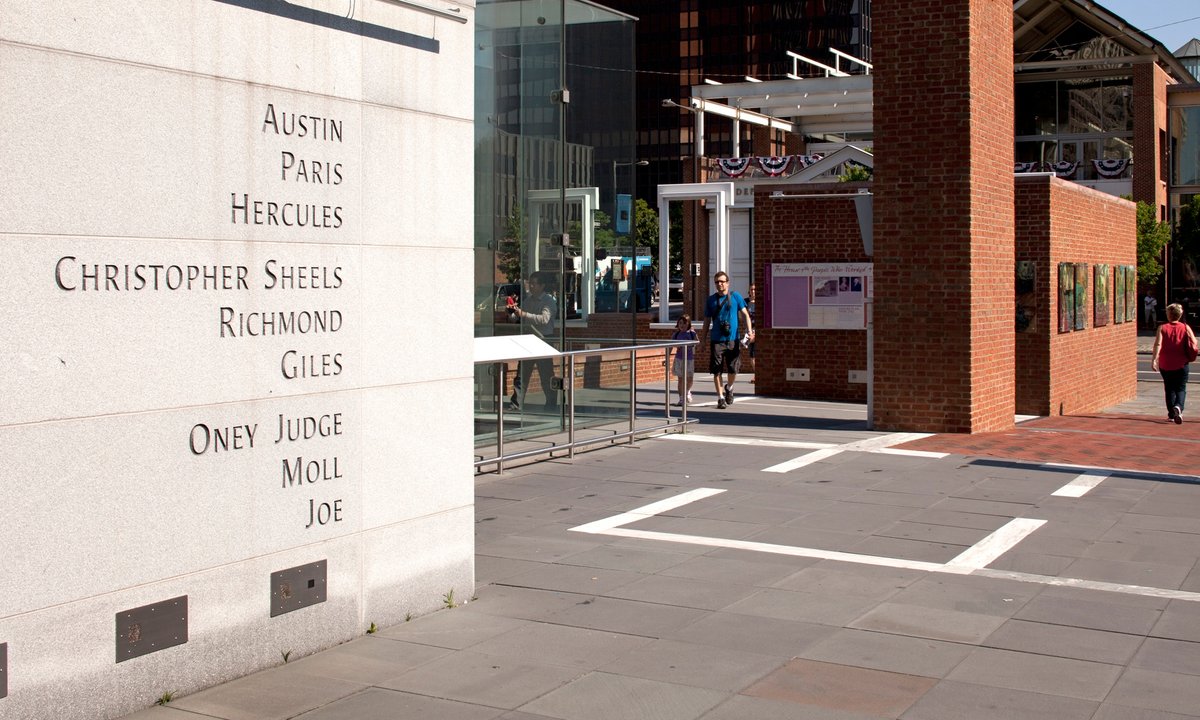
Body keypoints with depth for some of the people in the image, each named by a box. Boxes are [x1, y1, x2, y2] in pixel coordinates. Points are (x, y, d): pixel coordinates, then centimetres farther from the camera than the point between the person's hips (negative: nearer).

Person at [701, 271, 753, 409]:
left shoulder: (736, 297, 4)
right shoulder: (711, 300, 9)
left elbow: (745, 314, 2)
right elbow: (707, 321, 14)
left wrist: (749, 330, -12)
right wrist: (704, 338, 10)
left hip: (733, 340, -1)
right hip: (716, 340, 1)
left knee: (733, 369, -2)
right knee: (717, 370, -3)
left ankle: (729, 388, 28)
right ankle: (720, 397, 8)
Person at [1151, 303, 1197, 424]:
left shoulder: (1162, 328, -4)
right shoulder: (1185, 327, -1)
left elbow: (1158, 344, -16)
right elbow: (1194, 342, -10)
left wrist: (1154, 359, -21)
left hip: (1165, 365, 0)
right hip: (1181, 364, 0)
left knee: (1169, 389, 15)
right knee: (1181, 389, 3)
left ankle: (1172, 414, 15)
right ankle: (1178, 407, -25)